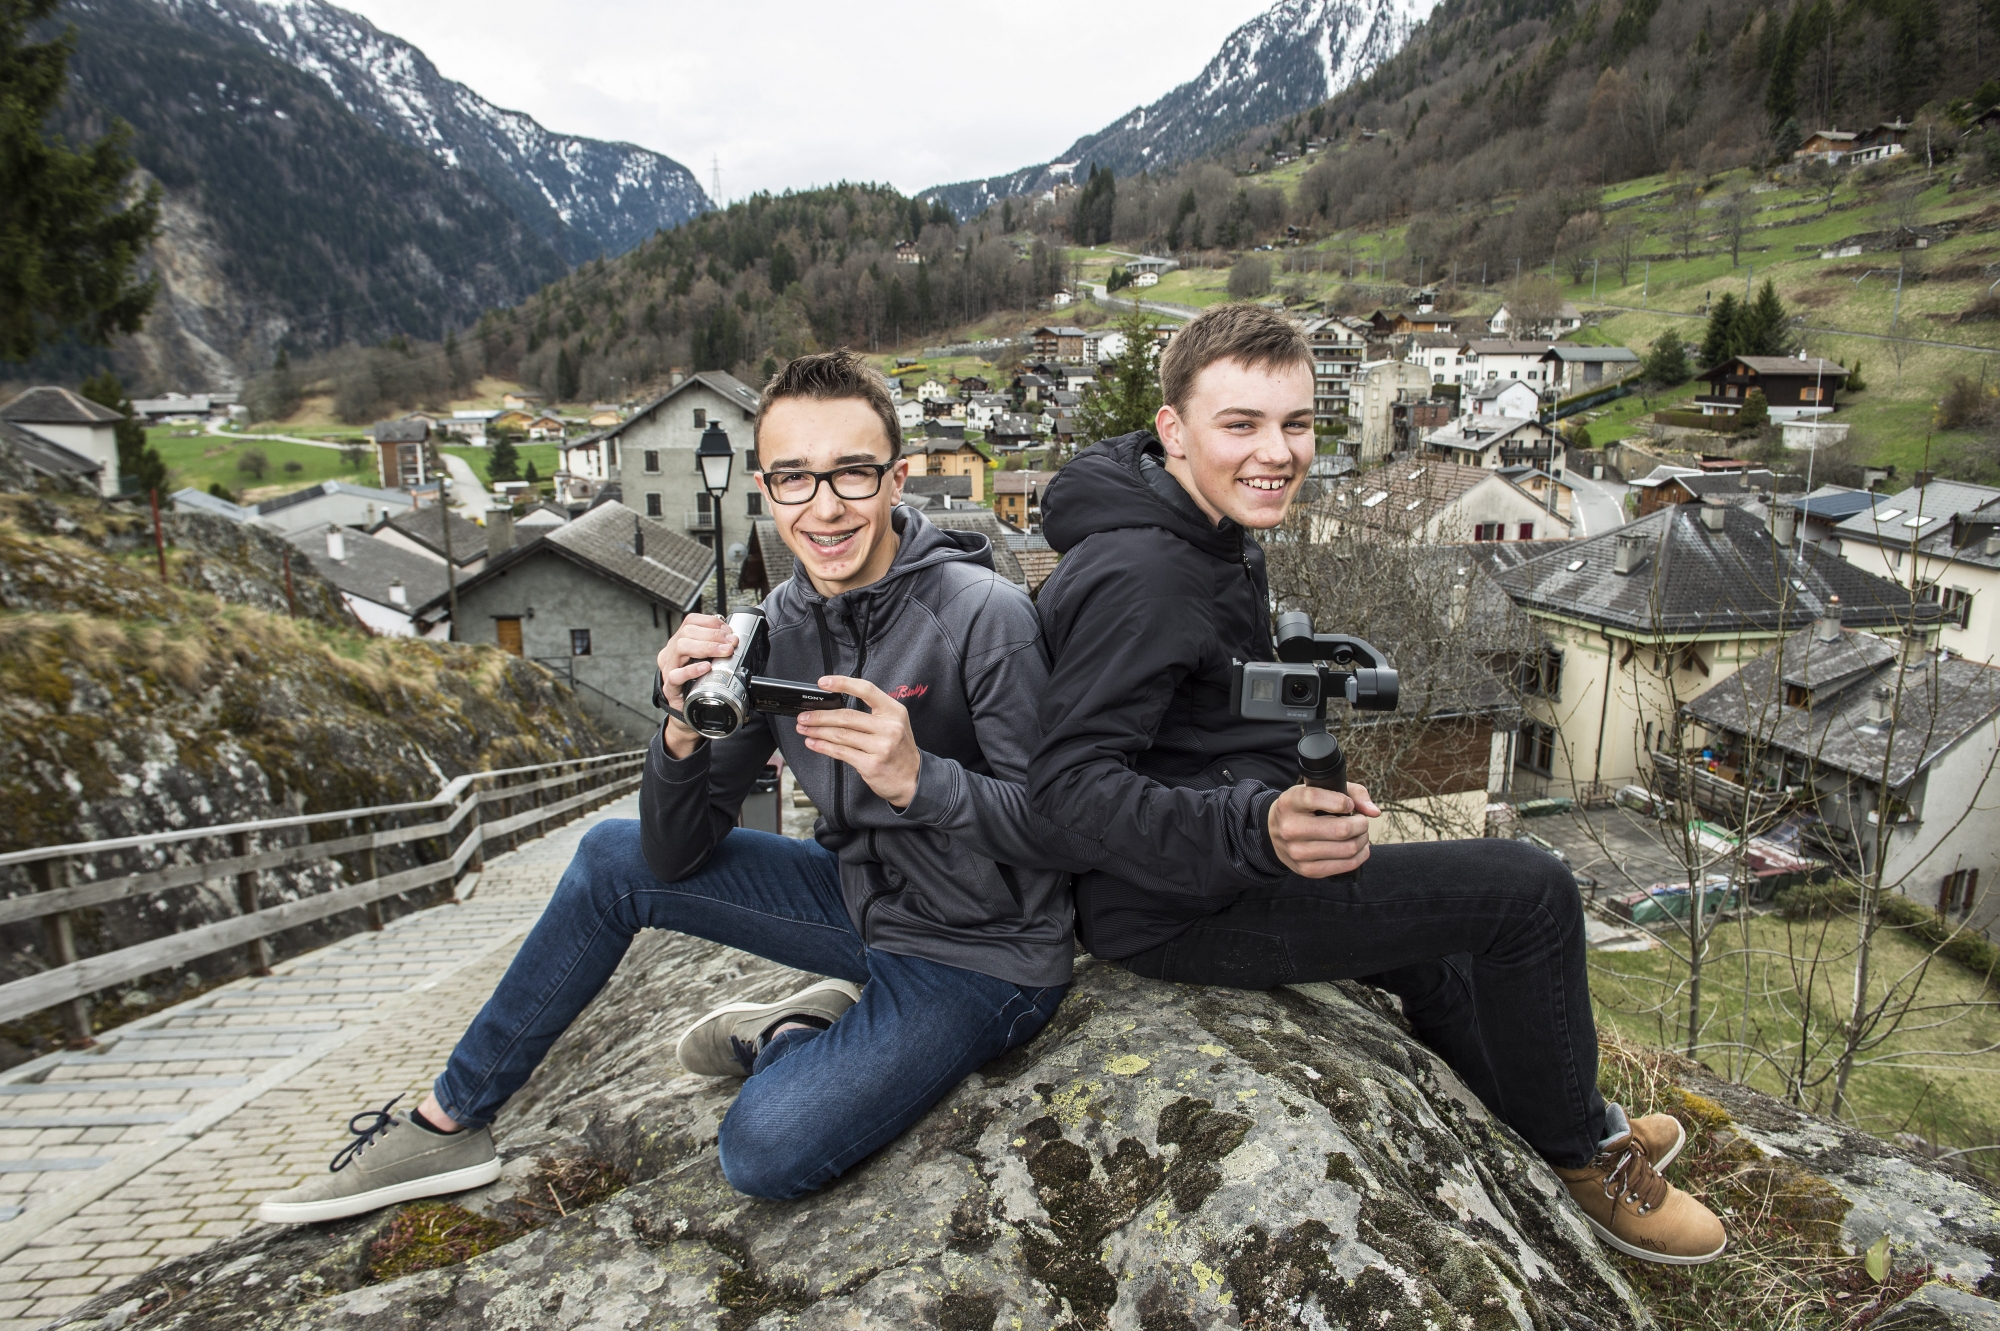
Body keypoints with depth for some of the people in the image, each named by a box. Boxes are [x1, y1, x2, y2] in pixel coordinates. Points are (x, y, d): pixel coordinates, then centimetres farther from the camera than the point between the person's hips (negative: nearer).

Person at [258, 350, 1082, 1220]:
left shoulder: (983, 616, -23)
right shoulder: (778, 627, -5)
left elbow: (1062, 830, -20)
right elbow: (676, 855, -4)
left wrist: (918, 777, -36)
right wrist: (683, 732, -24)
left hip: (981, 955, -6)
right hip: (864, 900, 6)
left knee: (766, 1150, -26)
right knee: (615, 859, 5)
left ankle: (797, 1038, 9)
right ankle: (446, 1123, 19)